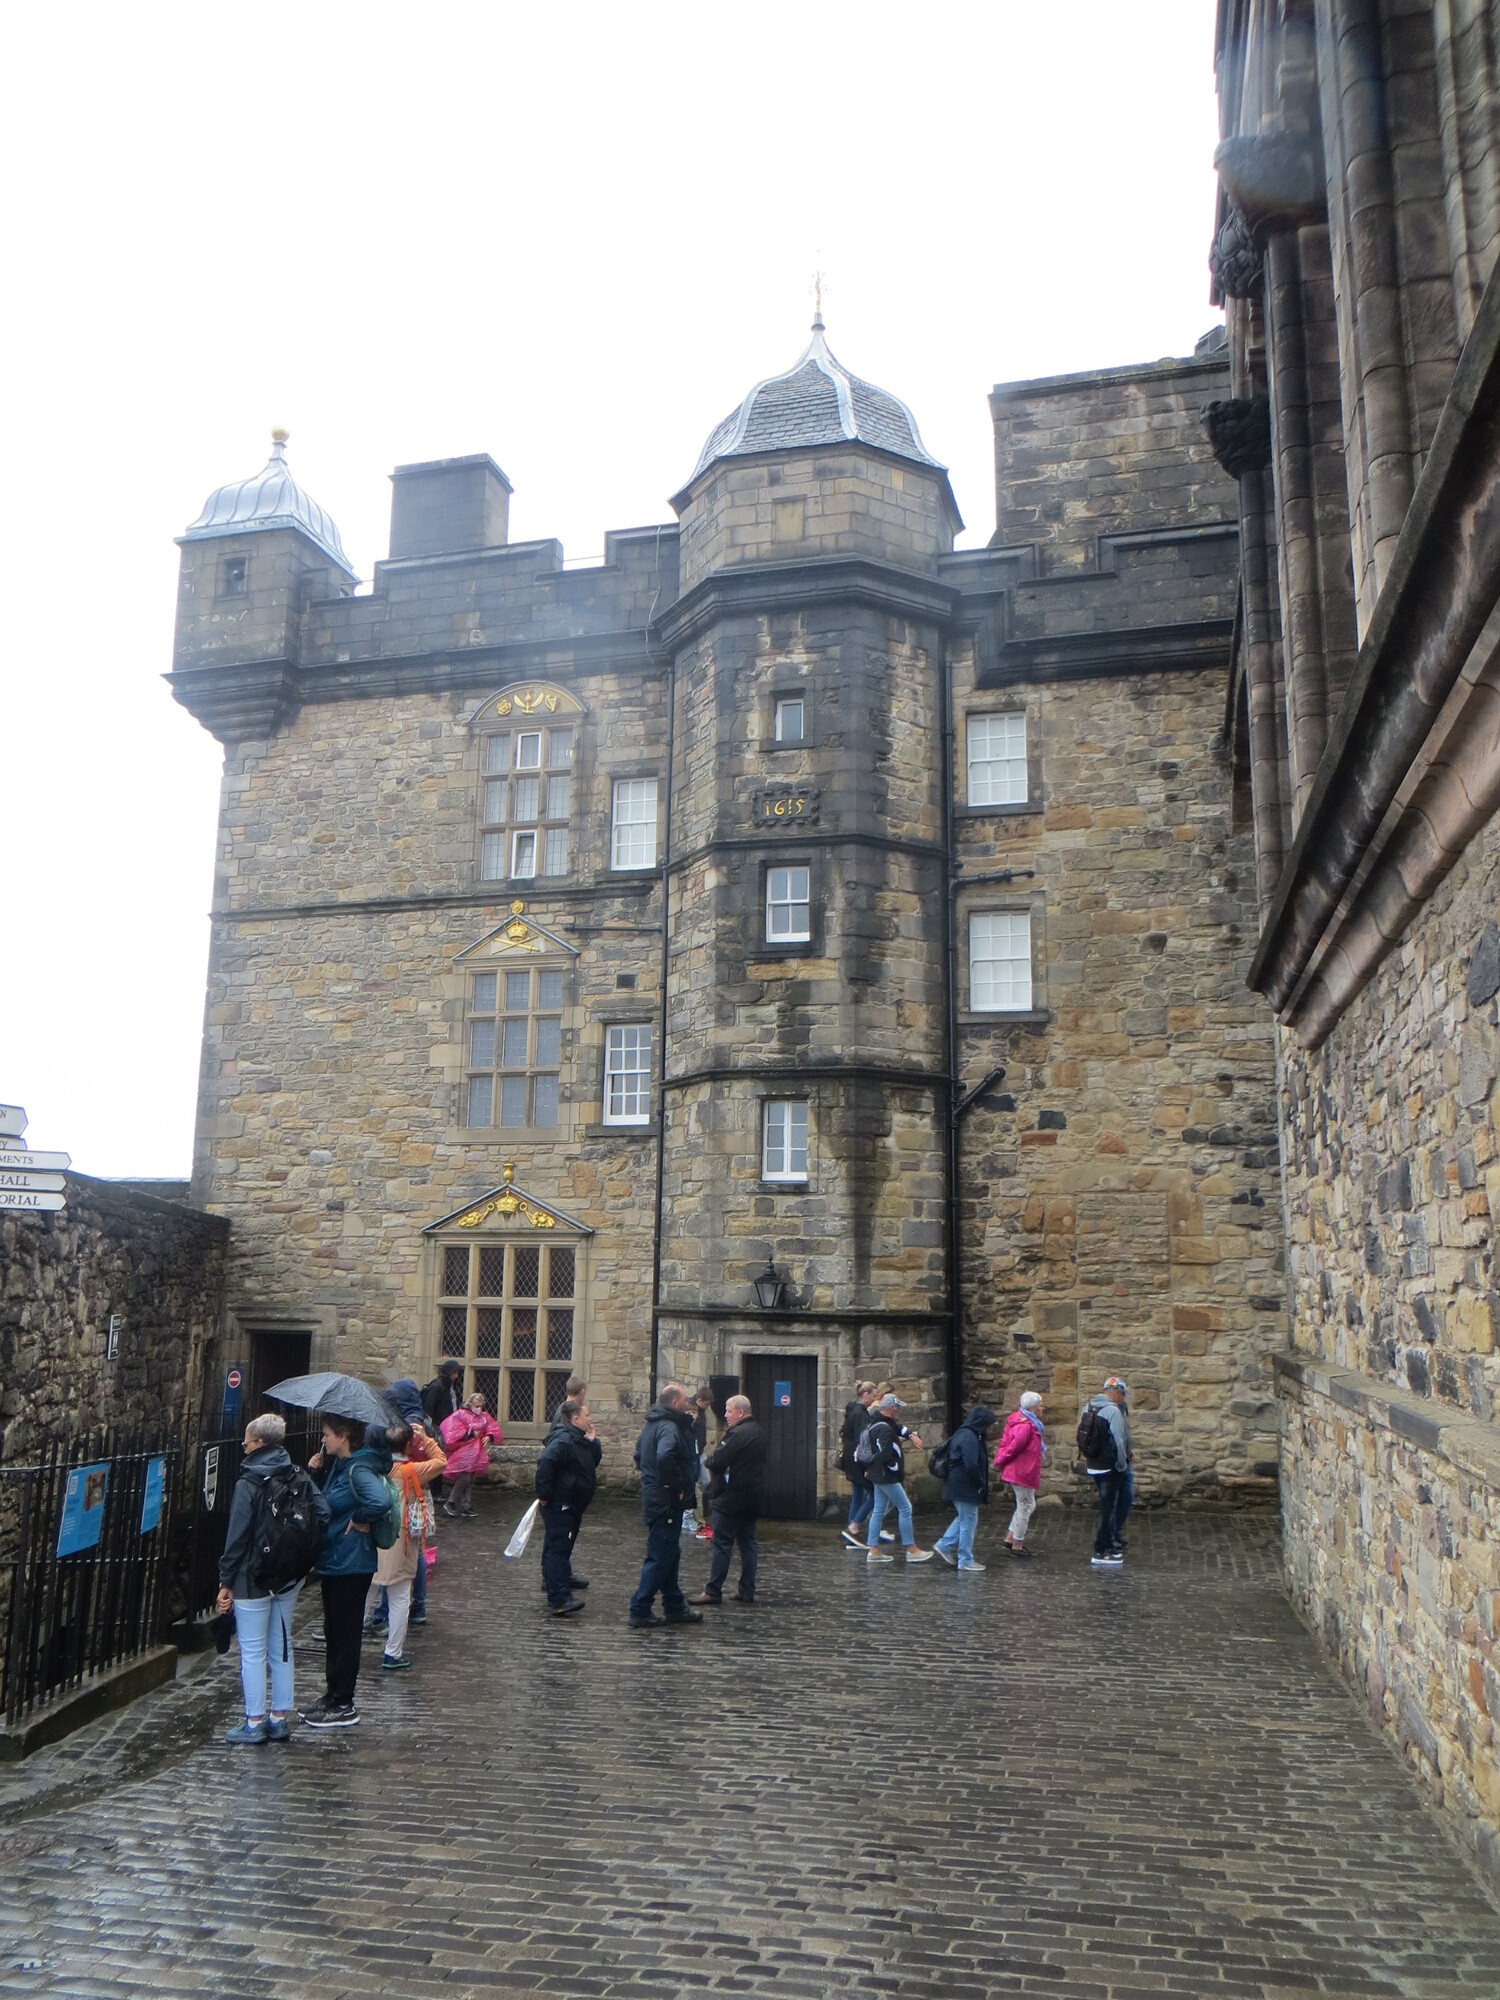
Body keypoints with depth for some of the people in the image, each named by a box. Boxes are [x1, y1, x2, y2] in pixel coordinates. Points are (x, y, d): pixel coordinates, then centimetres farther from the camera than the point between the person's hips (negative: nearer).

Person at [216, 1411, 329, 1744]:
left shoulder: (248, 1484, -13)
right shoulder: (299, 1478, 2)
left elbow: (237, 1537, -13)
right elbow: (322, 1514, -5)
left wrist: (226, 1582, -7)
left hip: (253, 1578, -6)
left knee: (252, 1651, 3)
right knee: (281, 1648, 14)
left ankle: (254, 1723, 8)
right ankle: (281, 1719, 20)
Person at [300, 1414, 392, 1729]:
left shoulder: (359, 1469, -22)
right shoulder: (339, 1466, 8)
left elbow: (380, 1501, -39)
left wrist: (359, 1521, -22)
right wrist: (315, 1472, 2)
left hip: (351, 1564, -10)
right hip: (333, 1561, 10)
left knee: (346, 1634, 2)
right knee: (334, 1632, 19)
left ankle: (343, 1707, 12)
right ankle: (333, 1698, 31)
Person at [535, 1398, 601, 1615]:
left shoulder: (579, 1439, 12)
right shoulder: (563, 1440, -21)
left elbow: (594, 1461, 15)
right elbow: (545, 1464, -32)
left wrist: (592, 1441, 1)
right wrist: (544, 1494, -28)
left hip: (571, 1505, 10)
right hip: (559, 1505, -10)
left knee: (562, 1546, 24)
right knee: (559, 1547, -13)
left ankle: (558, 1578, 41)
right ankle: (560, 1598, -18)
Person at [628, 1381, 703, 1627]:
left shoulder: (653, 1424, 13)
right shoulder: (670, 1427, -20)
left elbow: (639, 1454, 25)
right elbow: (665, 1457, -38)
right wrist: (676, 1485, -26)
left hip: (654, 1499, 10)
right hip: (667, 1503, -10)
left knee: (669, 1555, 17)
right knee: (660, 1558, -3)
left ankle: (675, 1607, 25)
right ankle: (640, 1611, 3)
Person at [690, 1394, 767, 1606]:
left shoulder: (738, 1434, -19)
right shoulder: (758, 1433, 12)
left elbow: (717, 1462, -23)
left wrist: (710, 1459, 0)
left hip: (732, 1498, -9)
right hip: (753, 1498, 9)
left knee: (722, 1543, -4)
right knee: (747, 1542, 12)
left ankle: (713, 1591, -1)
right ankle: (747, 1590, 14)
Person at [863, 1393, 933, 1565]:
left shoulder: (878, 1422, 10)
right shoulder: (885, 1429, -23)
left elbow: (899, 1427, 24)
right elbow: (887, 1455, -30)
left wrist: (911, 1435, 6)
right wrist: (897, 1467, -12)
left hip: (878, 1475, 10)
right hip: (887, 1477, -10)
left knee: (878, 1510, 13)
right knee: (905, 1508, -2)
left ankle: (873, 1550, 16)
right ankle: (911, 1550, 3)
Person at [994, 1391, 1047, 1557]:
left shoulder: (1027, 1424, 11)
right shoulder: (1026, 1426, -23)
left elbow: (1005, 1443, 12)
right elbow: (1013, 1447, -23)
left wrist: (1000, 1461, 6)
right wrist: (1000, 1462, -9)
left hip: (1017, 1472, 10)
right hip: (1023, 1473, -10)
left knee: (1027, 1506, 19)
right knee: (1025, 1507, 1)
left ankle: (1010, 1538, 23)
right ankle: (1017, 1545, 10)